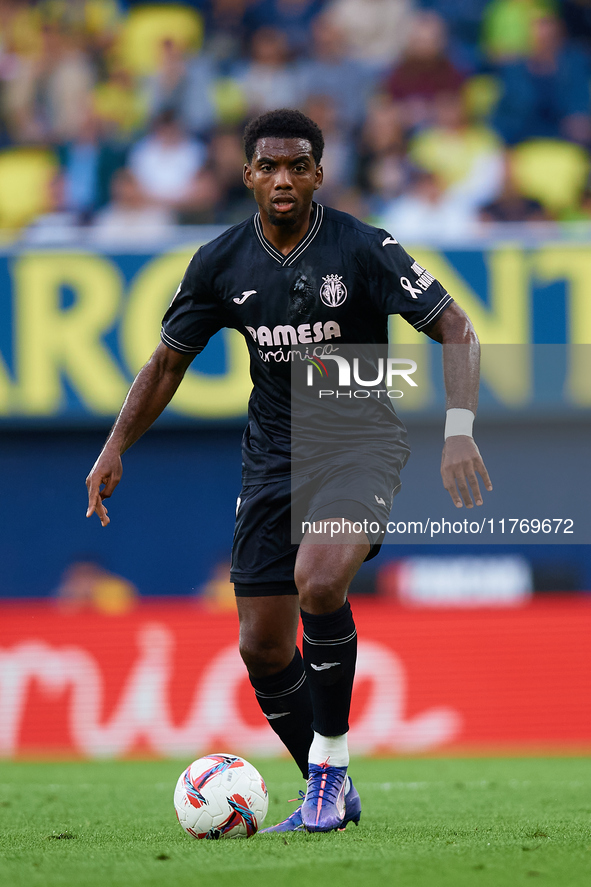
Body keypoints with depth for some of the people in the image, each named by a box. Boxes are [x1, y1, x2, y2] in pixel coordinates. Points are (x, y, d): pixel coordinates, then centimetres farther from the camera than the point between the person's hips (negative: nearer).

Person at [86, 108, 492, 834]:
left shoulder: (362, 249, -13)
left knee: (317, 582, -32)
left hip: (359, 440, -5)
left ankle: (330, 759, -14)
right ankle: (329, 795, 23)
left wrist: (459, 431, -27)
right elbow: (169, 360, 11)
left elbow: (455, 329, -13)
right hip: (272, 456, 5)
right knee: (262, 647, 3)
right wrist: (116, 445, -1)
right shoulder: (222, 262, -1)